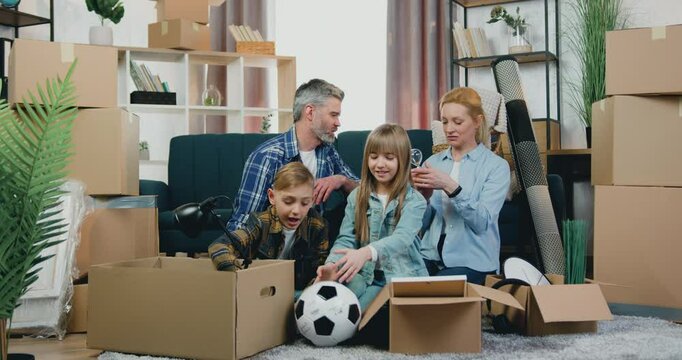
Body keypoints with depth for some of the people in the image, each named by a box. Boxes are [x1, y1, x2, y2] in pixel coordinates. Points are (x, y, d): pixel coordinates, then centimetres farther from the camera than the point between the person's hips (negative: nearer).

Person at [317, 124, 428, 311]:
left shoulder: (414, 201, -2)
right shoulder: (357, 197, 10)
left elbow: (402, 238, -19)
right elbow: (346, 239, 3)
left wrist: (367, 252, -40)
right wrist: (332, 265, -20)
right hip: (365, 275, 3)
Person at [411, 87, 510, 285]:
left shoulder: (496, 165, -1)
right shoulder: (433, 161, 10)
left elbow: (482, 222, -12)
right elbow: (422, 223, 9)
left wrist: (450, 187, -24)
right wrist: (423, 197, -11)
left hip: (472, 263, -4)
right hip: (431, 256, 4)